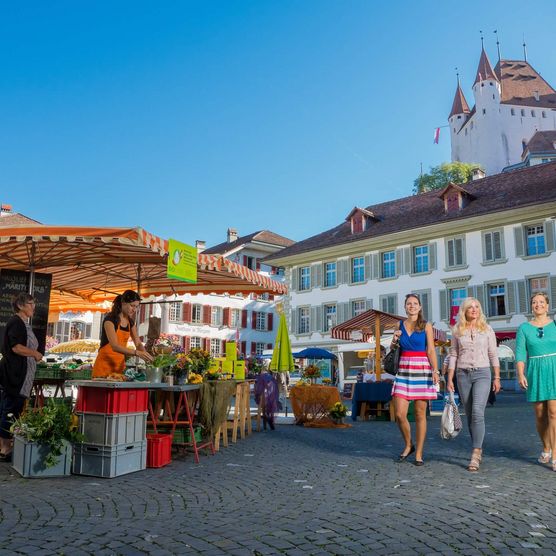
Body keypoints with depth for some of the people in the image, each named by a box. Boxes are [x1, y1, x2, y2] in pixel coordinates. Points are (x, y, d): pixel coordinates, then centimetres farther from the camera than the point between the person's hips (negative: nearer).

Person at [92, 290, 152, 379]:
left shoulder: (130, 322, 8)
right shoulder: (110, 320, -14)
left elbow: (138, 343, 7)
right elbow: (115, 346, -25)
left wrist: (145, 355, -14)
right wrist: (137, 353, -36)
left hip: (119, 365, 6)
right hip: (105, 365, -6)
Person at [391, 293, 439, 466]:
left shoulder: (426, 325, 3)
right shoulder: (400, 325, 12)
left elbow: (431, 350, -4)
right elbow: (393, 349, 22)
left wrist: (435, 371, -16)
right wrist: (394, 340, -1)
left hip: (422, 370, -3)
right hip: (404, 371, 3)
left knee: (420, 414, 1)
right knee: (400, 414, -3)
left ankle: (419, 453, 12)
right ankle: (408, 445, 21)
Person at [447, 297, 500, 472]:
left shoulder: (487, 329, 3)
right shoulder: (457, 330, 5)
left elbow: (493, 355, 6)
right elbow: (453, 355, 6)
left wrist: (497, 377, 1)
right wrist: (450, 379, 2)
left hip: (482, 374, -2)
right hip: (463, 375, 2)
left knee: (477, 412, -18)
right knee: (470, 415, 7)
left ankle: (475, 454, -13)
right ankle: (479, 450, 22)